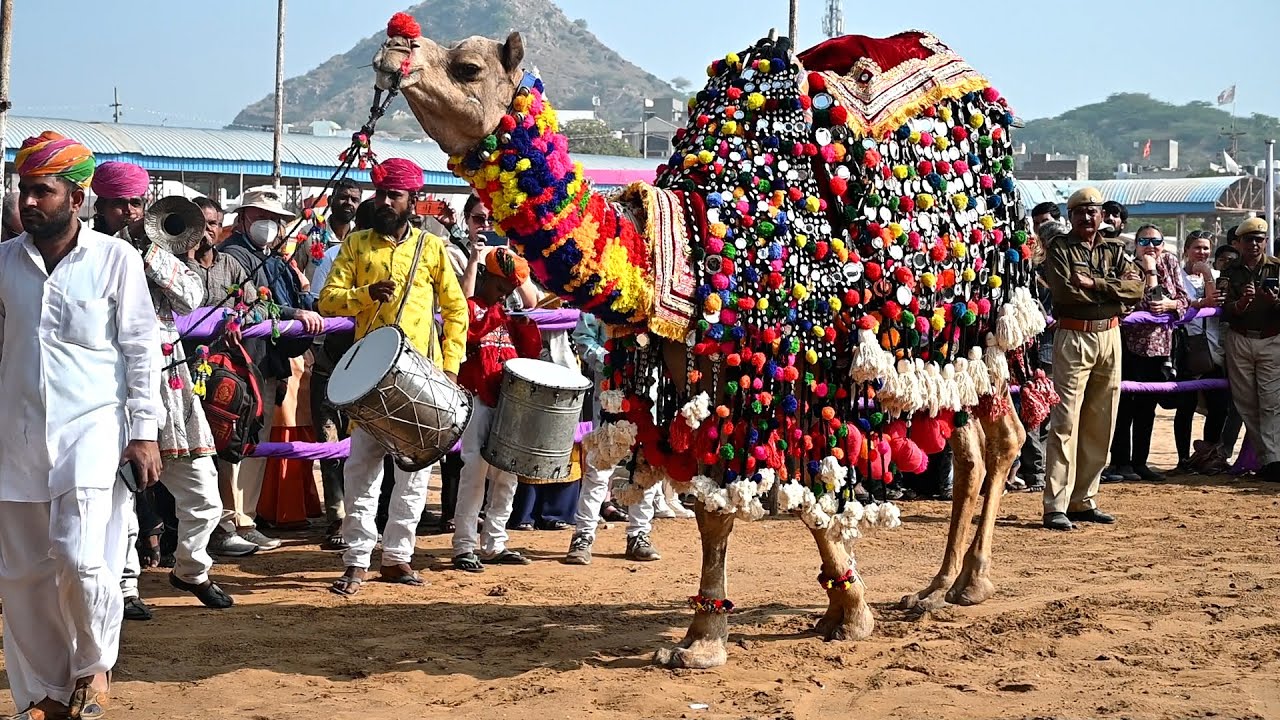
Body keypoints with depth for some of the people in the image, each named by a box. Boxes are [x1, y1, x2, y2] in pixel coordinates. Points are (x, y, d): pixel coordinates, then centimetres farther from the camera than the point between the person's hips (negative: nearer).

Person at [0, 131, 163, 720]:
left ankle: (94, 664, 11)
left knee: (79, 555, -16)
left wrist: (144, 432, -4)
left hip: (92, 429, -3)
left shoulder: (116, 259, -2)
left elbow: (141, 348, 0)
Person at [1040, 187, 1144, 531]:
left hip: (1109, 337, 5)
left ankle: (1083, 500, 17)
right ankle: (1055, 506, -10)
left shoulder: (1114, 250, 14)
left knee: (1100, 424, 8)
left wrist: (1094, 283, -13)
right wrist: (1113, 286, -6)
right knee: (1065, 421, -10)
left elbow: (1137, 287, -2)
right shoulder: (1059, 249, 1)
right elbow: (1065, 290, -16)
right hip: (1073, 338, -5)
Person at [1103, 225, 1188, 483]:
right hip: (1132, 344, -6)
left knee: (1147, 407, 11)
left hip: (1160, 345, 6)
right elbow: (1145, 304, -19)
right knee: (1125, 405, -5)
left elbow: (1183, 299, 7)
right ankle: (1120, 462, 1)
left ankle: (1139, 462, 17)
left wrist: (1169, 304, -13)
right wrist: (1150, 271, -18)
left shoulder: (1170, 262, 8)